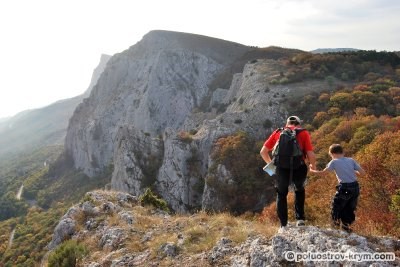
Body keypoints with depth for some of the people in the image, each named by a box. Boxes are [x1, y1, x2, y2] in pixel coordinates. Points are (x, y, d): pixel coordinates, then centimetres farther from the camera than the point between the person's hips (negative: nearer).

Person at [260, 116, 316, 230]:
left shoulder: (278, 132, 16)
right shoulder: (304, 133, 11)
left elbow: (263, 152, 13)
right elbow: (310, 155, 0)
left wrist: (270, 163, 29)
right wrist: (312, 165, 21)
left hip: (282, 168, 0)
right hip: (299, 168, 0)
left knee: (281, 194, 24)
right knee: (299, 190, 31)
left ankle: (283, 225, 22)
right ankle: (300, 218, 26)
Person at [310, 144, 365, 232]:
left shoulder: (334, 162, -2)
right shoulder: (351, 160, 9)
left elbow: (323, 172, -7)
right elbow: (362, 173, 4)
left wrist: (313, 171, 8)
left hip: (344, 187, -5)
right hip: (355, 186, 5)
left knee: (336, 204, 18)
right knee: (350, 207, 18)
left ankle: (336, 221, 27)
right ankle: (346, 224, 22)